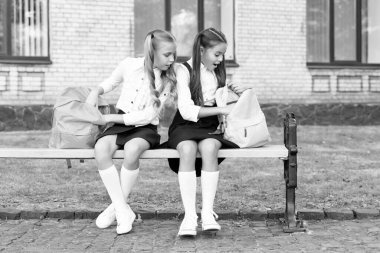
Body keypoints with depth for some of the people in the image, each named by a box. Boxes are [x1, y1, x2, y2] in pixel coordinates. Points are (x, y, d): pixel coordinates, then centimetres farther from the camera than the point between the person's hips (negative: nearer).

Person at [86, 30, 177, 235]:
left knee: (132, 150, -38)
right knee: (100, 148, -31)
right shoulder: (129, 65, -1)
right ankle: (123, 211, -25)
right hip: (120, 124, 2)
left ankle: (116, 206, -17)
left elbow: (147, 116, -14)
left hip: (145, 128, -2)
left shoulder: (168, 81, -6)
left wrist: (109, 118, -16)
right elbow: (110, 83, 22)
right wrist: (96, 91, 0)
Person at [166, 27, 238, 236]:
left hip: (210, 126, 3)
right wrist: (221, 110, -17)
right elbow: (187, 110, -14)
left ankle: (207, 213, -36)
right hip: (185, 125, -3)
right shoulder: (184, 70, -3)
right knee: (188, 149, -37)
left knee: (209, 147, -33)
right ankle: (189, 215, -38)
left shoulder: (218, 72, 15)